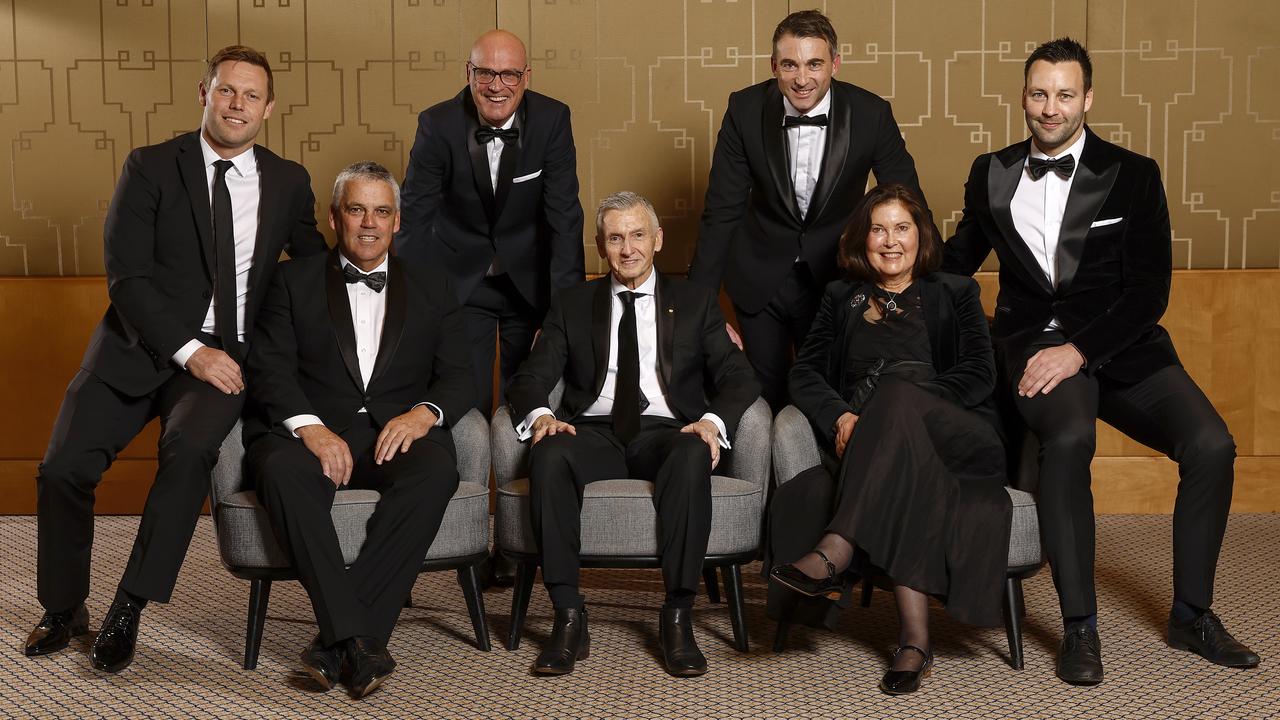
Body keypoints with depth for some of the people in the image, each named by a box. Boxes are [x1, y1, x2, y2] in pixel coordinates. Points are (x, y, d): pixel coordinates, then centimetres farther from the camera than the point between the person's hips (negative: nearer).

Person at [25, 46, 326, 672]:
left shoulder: (288, 181, 8)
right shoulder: (151, 167, 1)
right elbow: (126, 275, -7)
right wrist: (189, 350, -17)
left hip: (224, 354, 0)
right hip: (138, 348, 0)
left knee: (190, 447, -29)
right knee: (63, 467, -10)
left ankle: (128, 610, -16)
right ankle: (65, 609, 16)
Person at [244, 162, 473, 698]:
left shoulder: (432, 289, 21)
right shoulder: (294, 280, 16)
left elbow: (457, 376, 11)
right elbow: (270, 368, 3)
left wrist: (425, 412, -13)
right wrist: (309, 427, -17)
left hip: (396, 432, 1)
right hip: (313, 429, 0)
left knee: (437, 470, -34)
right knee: (282, 470, -35)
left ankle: (335, 642, -31)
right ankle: (356, 639, -36)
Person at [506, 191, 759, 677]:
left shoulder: (694, 302, 16)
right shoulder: (572, 305, 18)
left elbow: (737, 377, 6)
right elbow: (531, 377, 7)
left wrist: (714, 421, -17)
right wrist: (540, 415, -17)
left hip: (667, 433, -1)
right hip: (594, 433, 1)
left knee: (693, 457, -37)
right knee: (549, 454, -34)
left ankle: (677, 619, -30)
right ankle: (569, 619, -29)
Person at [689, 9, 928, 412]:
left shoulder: (871, 115, -15)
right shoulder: (746, 110, -13)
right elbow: (722, 210, -8)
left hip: (835, 276, 0)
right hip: (760, 279, 1)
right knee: (766, 399, 12)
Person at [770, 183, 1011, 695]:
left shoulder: (954, 294, 22)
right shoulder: (841, 299, 27)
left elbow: (979, 375, 5)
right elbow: (805, 372, 12)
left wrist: (901, 404, -13)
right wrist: (840, 417, -12)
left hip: (956, 437, -1)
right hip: (870, 446, 1)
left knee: (899, 389, -36)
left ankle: (833, 555, -48)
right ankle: (914, 638, -45)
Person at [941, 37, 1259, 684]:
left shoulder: (1133, 174, 4)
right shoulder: (991, 173, 11)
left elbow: (1150, 290, -4)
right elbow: (958, 261, 23)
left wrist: (1078, 349, -16)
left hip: (1119, 345, 1)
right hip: (1034, 341, -1)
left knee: (1211, 445, -21)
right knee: (1069, 437, -33)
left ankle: (1191, 613, 2)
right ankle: (1079, 625, -20)